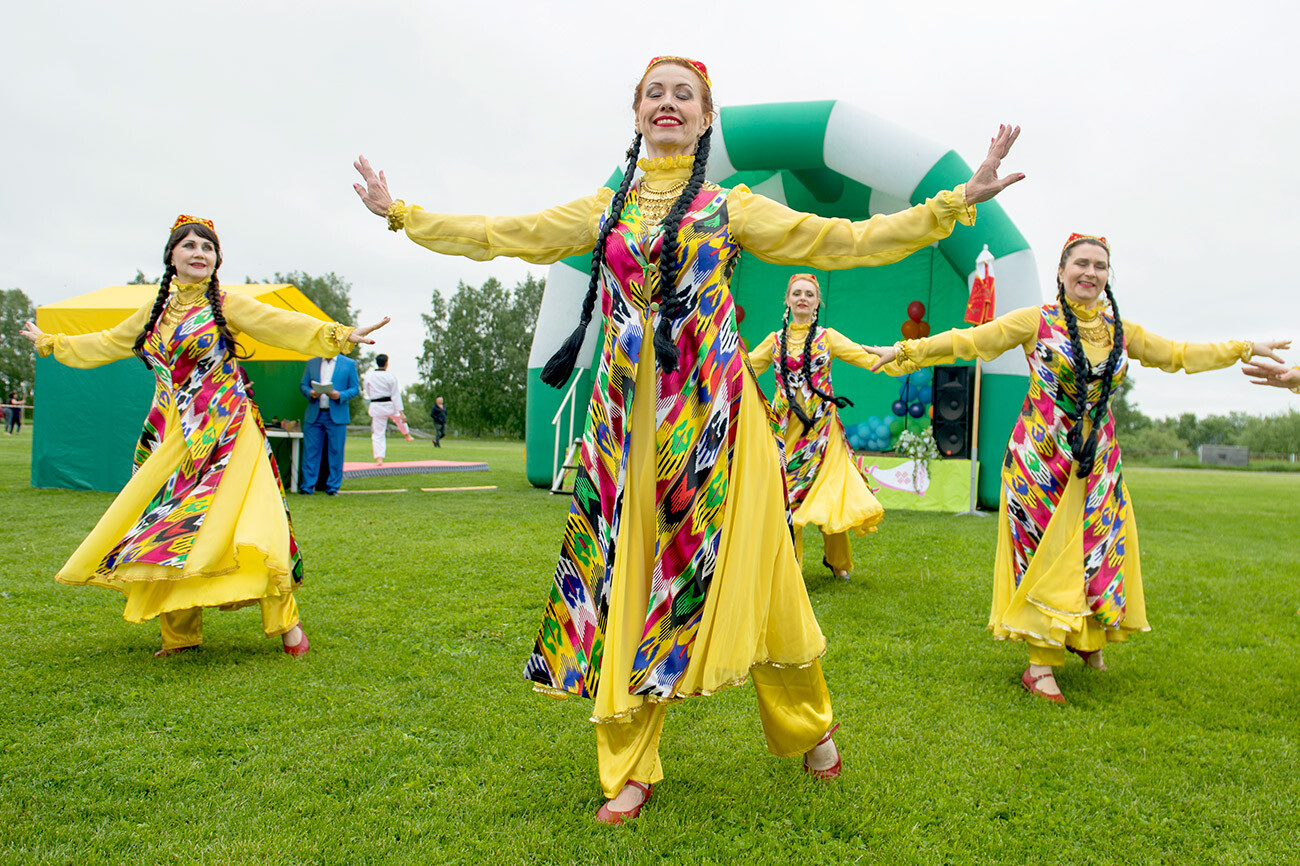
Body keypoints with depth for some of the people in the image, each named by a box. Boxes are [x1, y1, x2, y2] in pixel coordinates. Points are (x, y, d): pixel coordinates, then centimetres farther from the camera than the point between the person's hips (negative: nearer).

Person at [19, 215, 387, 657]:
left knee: (239, 517, -16)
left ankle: (285, 622, -7)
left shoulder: (227, 305, 0)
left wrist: (341, 335, -26)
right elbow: (105, 344, 30)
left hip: (225, 434, -5)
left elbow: (283, 325, -13)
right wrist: (48, 342, 41)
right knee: (159, 523, 3)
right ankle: (179, 634, 16)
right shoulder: (154, 311, 15)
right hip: (170, 437, 6)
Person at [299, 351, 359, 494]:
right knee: (310, 451, 1)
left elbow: (355, 388, 3)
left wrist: (340, 395, -15)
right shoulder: (312, 363, 14)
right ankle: (307, 486, 9)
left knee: (335, 452, 0)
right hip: (314, 415, 2)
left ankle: (333, 487, 10)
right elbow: (302, 385, 14)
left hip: (337, 415, -2)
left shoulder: (349, 364, 6)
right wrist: (310, 393, -8)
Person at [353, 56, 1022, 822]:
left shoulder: (731, 208, 7)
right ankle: (630, 772, 19)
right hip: (630, 418, 2)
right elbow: (494, 236, 19)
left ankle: (811, 728, 28)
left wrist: (953, 205, -4)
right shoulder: (604, 212, 13)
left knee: (741, 573, 2)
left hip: (712, 415, -2)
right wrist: (399, 212, 23)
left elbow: (847, 241, 2)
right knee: (628, 580, 3)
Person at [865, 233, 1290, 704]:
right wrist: (905, 351, -13)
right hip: (1041, 458, -4)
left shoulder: (1121, 331, 8)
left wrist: (1245, 349, 25)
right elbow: (968, 341, -8)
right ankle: (1041, 662, 5)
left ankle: (1088, 635, 32)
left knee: (1099, 550, 7)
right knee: (1044, 554, -3)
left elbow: (1177, 355, 20)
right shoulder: (1035, 322, -6)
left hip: (1097, 461, 5)